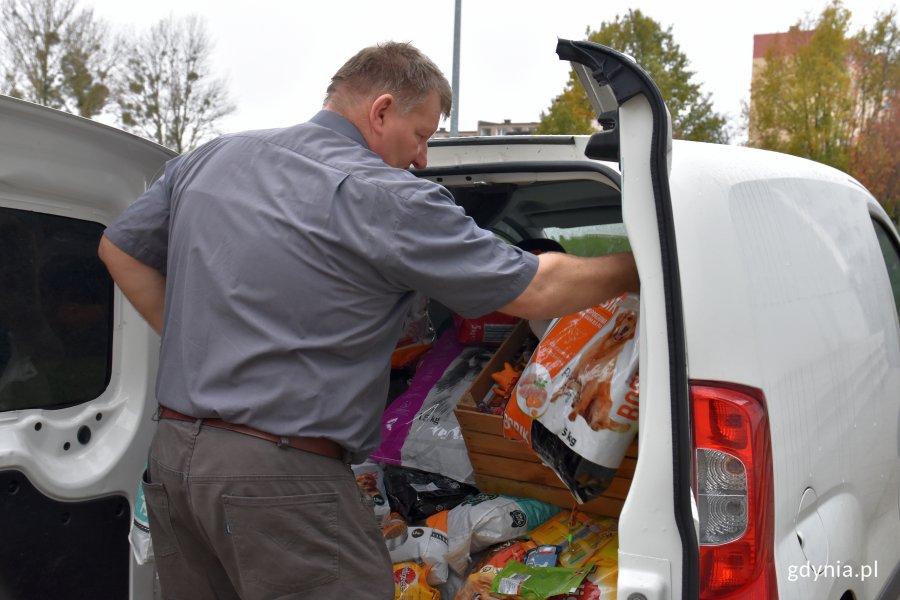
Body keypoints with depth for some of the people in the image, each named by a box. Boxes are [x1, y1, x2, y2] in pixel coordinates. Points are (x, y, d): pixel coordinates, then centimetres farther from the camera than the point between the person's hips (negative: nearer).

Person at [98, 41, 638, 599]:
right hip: (282, 477, -8)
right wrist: (633, 269, 8)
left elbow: (120, 247, 21)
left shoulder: (210, 158, 10)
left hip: (170, 454, 8)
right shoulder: (386, 198, -11)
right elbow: (538, 290, -8)